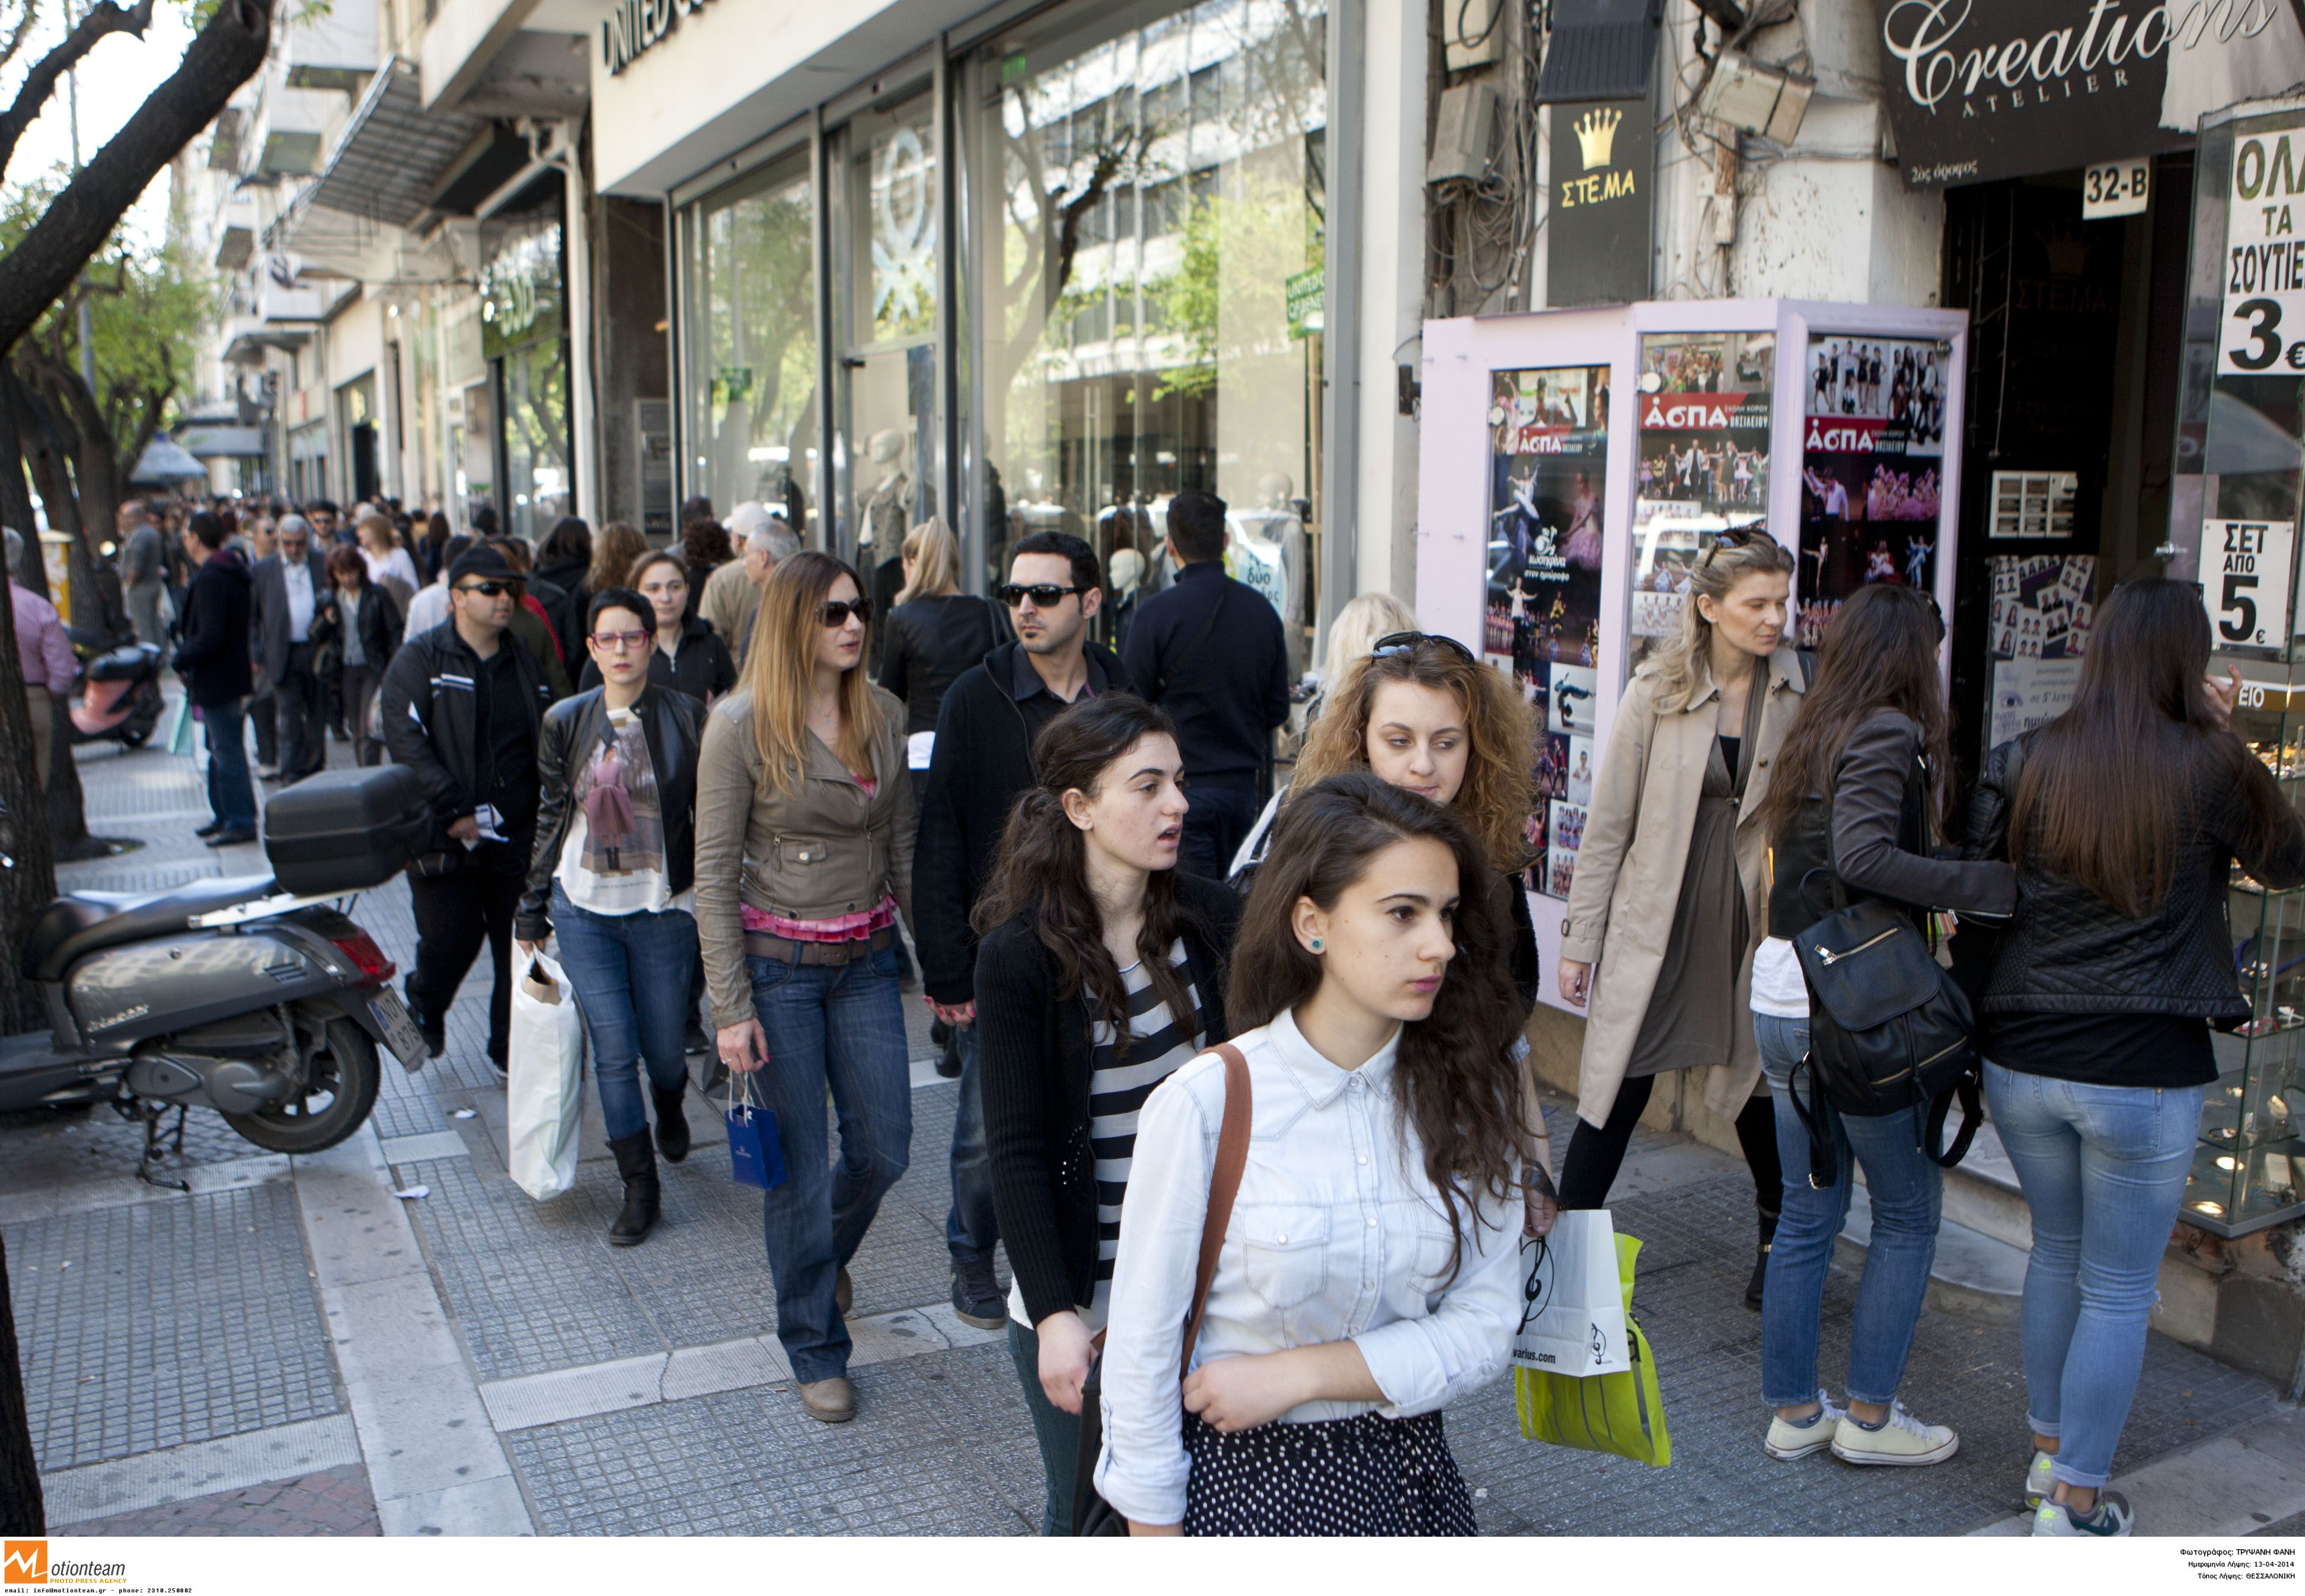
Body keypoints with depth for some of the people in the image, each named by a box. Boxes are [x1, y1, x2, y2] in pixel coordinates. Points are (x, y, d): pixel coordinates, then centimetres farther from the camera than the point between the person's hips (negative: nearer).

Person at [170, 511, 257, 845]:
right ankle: (224, 814, 28)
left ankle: (240, 822, 0)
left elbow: (209, 638, -25)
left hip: (216, 679, -10)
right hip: (232, 671, 10)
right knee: (220, 750, 19)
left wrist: (180, 659, -11)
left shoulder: (210, 579, -21)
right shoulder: (233, 571, 10)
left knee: (227, 752, -4)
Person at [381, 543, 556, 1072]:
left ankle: (511, 1048, 20)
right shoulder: (421, 658, -2)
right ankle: (424, 1008, 30)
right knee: (453, 940, -3)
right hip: (445, 839, -4)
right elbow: (405, 741, -12)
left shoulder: (525, 663, 14)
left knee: (520, 947, 4)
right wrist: (454, 811, -17)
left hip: (516, 836, 4)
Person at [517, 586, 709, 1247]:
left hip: (664, 908, -1)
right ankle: (639, 1186, 14)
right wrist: (531, 913, 10)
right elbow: (549, 819, 8)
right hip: (585, 907, 1)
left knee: (663, 1046, 9)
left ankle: (671, 1106, 46)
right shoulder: (566, 721, 2)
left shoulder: (686, 717, -4)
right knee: (613, 1050, -1)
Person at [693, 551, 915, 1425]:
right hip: (778, 964, -4)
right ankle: (816, 1351, 23)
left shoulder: (882, 716, 3)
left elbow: (902, 847, 10)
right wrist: (731, 1007, -13)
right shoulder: (742, 724, -11)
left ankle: (821, 1249, 43)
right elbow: (714, 871, -10)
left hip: (867, 960, 5)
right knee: (801, 1165, 4)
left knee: (883, 1149, 9)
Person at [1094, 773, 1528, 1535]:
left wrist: (1298, 1373, -18)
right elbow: (1142, 1358, -12)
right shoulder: (1202, 1104, -20)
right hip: (1246, 1478, -3)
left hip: (1408, 1467, 3)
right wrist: (1157, 1530, -7)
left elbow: (1485, 1327, -9)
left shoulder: (1467, 1093, -9)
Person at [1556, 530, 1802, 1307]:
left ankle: (1779, 1243, 38)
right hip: (1658, 920, -2)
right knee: (1618, 1091, -1)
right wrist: (1580, 938, -1)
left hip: (1755, 919, 2)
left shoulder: (1798, 689, -1)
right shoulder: (1657, 691, -5)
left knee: (1758, 1083, 15)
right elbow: (1608, 822, -1)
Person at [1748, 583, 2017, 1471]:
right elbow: (1863, 856, -26)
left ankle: (1793, 1412, 24)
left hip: (1783, 995, 8)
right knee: (1909, 1209, 9)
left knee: (1807, 1213, 15)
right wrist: (1997, 888, -23)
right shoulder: (1888, 733, -12)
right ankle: (1868, 1415, 16)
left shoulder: (1818, 732, 12)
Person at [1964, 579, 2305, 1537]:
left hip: (2020, 1060, 4)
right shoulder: (2209, 767, -10)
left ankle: (2048, 1451, 36)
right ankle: (2075, 1504, 17)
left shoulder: (2021, 765, -1)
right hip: (2143, 1074, -4)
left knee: (2056, 1254, 24)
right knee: (2119, 1291, 10)